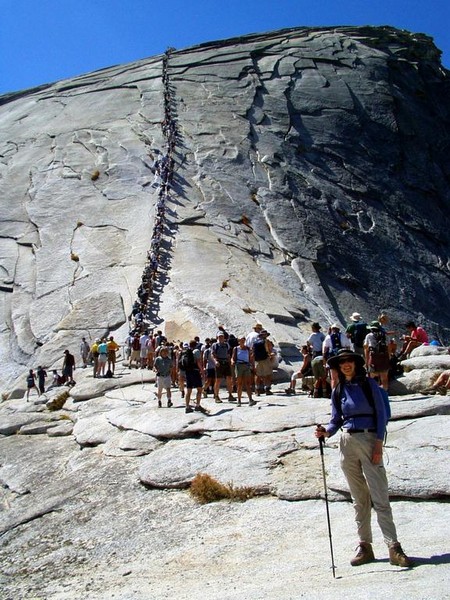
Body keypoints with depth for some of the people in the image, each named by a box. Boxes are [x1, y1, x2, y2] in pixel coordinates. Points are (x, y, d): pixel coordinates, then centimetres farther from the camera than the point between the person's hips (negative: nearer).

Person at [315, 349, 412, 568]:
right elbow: (336, 421, 13)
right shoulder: (338, 391, 11)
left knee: (379, 497, -7)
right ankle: (365, 546, 14)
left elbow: (381, 414, 0)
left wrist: (379, 443, -9)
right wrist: (326, 432, -8)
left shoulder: (369, 384, 2)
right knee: (359, 499, 8)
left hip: (369, 440, -3)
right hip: (347, 443, 4)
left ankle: (394, 547, -5)